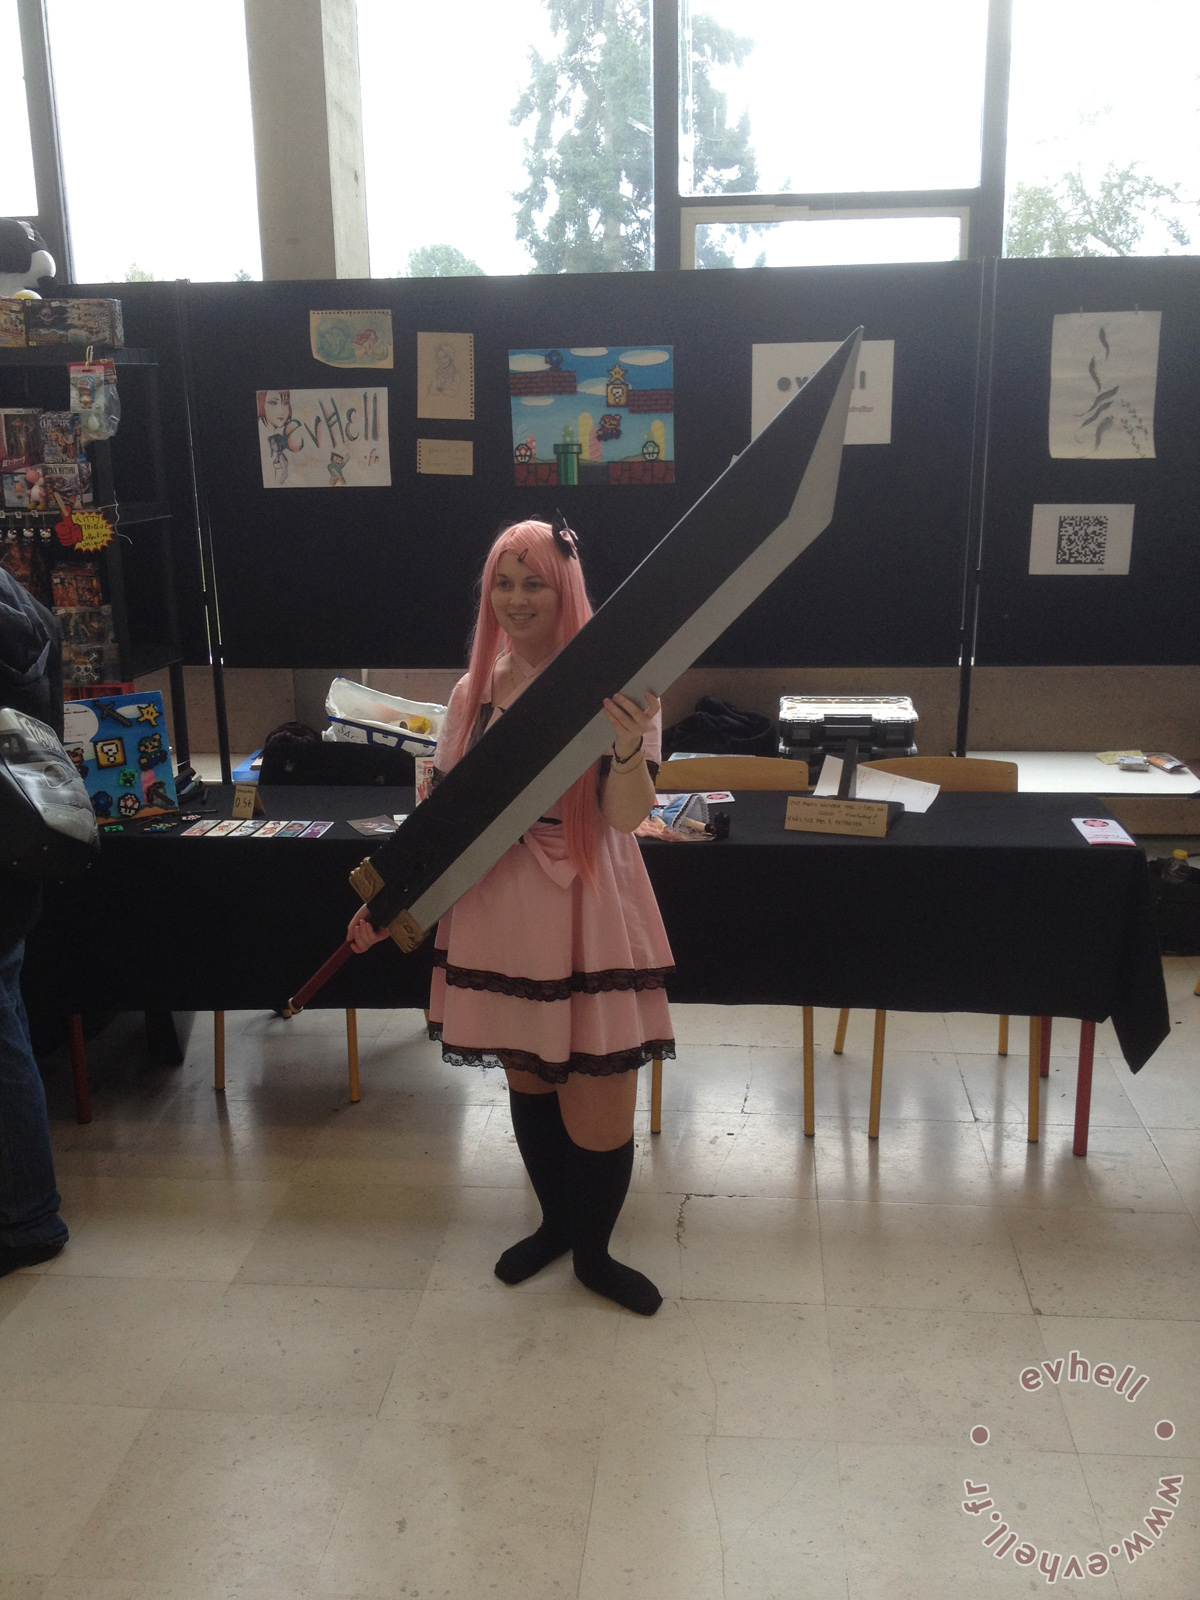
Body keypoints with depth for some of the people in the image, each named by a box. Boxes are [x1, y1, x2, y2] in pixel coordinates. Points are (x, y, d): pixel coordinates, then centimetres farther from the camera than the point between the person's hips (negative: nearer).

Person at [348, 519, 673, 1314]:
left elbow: (627, 816, -16)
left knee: (600, 1105, 1)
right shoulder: (475, 691, 5)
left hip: (588, 916, -4)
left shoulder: (610, 684, -8)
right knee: (526, 1075, 18)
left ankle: (593, 1251, 28)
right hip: (499, 913, 4)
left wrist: (628, 749, -35)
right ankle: (555, 1221, 42)